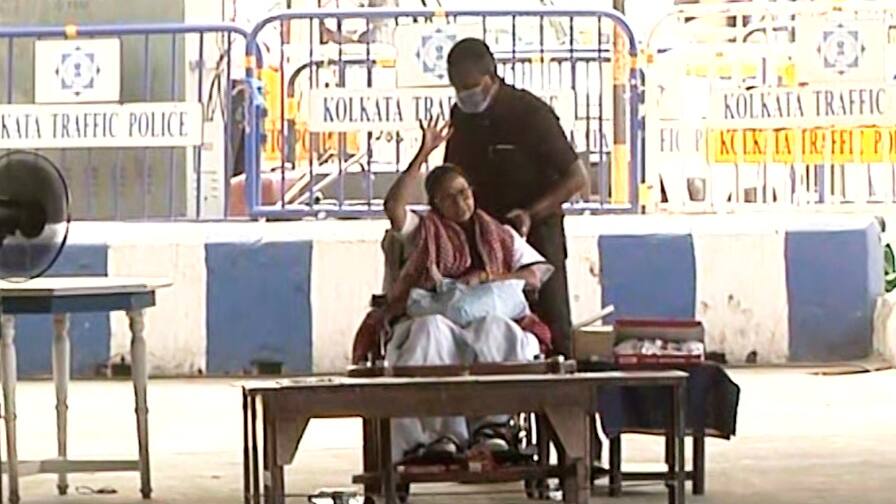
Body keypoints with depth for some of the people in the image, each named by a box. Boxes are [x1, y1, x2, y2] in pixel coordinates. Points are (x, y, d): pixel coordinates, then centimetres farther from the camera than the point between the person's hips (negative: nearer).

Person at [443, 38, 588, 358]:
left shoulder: (530, 113, -12)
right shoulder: (461, 116, 6)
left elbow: (577, 178, -11)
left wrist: (532, 214, -21)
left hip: (535, 235, -5)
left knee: (551, 330, -6)